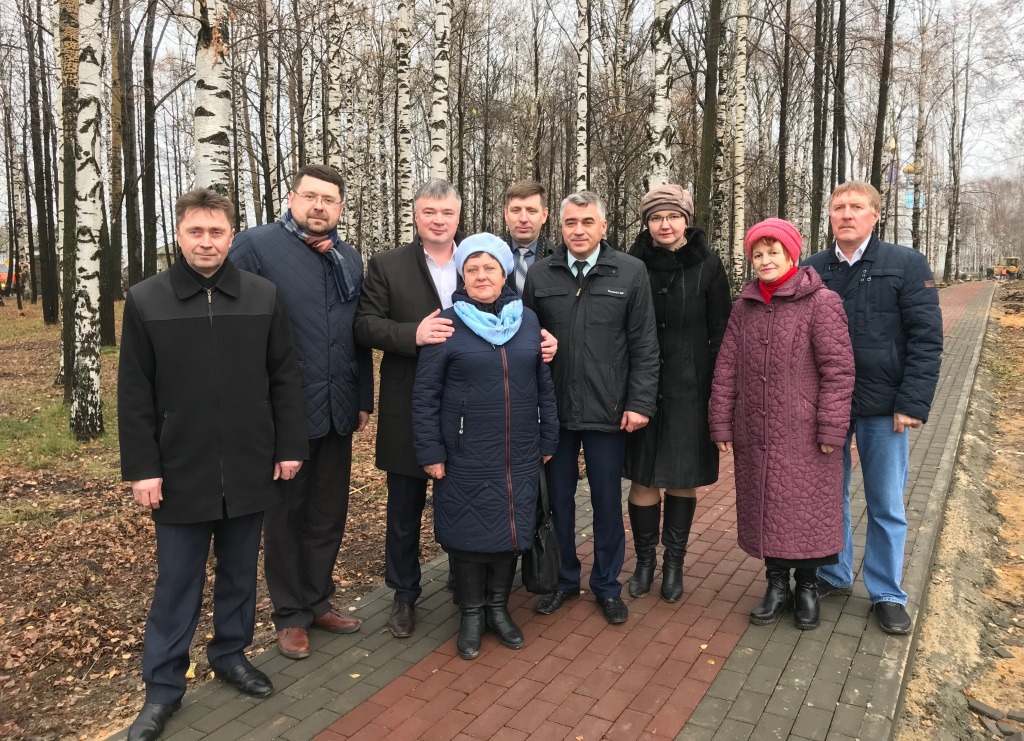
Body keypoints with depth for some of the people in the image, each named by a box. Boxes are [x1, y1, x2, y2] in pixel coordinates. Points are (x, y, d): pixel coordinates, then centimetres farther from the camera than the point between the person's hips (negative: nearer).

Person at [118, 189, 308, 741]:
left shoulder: (264, 297, 0)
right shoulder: (146, 300, -2)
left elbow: (284, 379, 3)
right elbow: (134, 394, -1)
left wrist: (290, 446, 0)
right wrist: (141, 468, -4)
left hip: (250, 468, 2)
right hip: (181, 472, -1)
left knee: (240, 570, 16)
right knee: (177, 582, 9)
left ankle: (231, 654, 37)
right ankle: (163, 688, 26)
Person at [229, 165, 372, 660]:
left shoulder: (348, 258, 11)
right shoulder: (256, 245, -6)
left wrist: (364, 398, 9)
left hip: (337, 412, 5)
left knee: (329, 513, 15)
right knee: (286, 515, 10)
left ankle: (317, 601, 34)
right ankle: (290, 615, 27)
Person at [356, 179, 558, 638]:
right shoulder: (387, 266, -1)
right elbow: (365, 325, -8)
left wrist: (540, 341, -9)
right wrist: (412, 334, -25)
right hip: (409, 412, -1)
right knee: (405, 509, 12)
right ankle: (404, 595, 32)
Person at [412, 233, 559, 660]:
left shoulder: (528, 320, 6)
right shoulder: (447, 324, -5)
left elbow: (544, 384, 11)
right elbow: (425, 395, -5)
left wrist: (548, 439, 10)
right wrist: (430, 452, -8)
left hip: (519, 455, 3)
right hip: (465, 457, -3)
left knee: (512, 528, 12)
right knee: (467, 531, 6)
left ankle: (499, 608, 32)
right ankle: (471, 614, 26)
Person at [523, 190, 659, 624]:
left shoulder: (631, 273, -1)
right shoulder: (539, 275, 4)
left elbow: (644, 346, -1)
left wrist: (639, 403, -6)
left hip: (607, 410, -1)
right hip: (553, 409, 2)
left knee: (607, 501, 10)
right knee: (557, 498, 13)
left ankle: (607, 585, 29)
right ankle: (564, 579, 33)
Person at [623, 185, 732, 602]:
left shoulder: (707, 265, -1)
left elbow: (720, 331, 1)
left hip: (690, 388, 0)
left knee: (683, 479, 8)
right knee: (643, 477, 5)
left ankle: (674, 563, 25)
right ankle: (644, 560, 24)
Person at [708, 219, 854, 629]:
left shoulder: (821, 302, -7)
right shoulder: (744, 306, 6)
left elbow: (837, 370, -9)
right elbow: (726, 368, 7)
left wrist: (832, 428, -12)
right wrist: (721, 423, 4)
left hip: (804, 435, -4)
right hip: (754, 434, 4)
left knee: (806, 508, 6)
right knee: (764, 507, 12)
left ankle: (807, 587, 27)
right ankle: (777, 584, 29)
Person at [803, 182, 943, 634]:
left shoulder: (907, 266, -2)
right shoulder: (812, 270, 5)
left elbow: (927, 339, -6)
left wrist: (912, 403, -13)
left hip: (883, 408, -2)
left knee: (886, 505, 8)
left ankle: (887, 593, 24)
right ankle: (834, 576, 31)